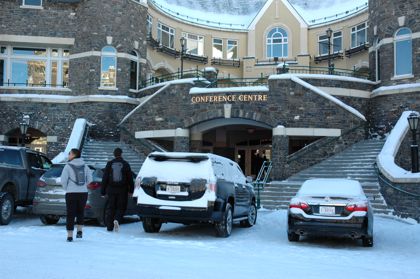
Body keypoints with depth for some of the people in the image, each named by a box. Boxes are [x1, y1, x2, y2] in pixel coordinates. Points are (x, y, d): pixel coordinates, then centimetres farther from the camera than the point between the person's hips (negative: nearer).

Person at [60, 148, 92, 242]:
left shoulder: (68, 166, -7)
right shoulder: (84, 166, 5)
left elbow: (63, 180, -10)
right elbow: (89, 179, 6)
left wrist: (66, 188, 7)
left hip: (71, 193, -3)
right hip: (83, 192, 3)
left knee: (70, 214, 5)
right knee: (80, 212, 22)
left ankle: (70, 236, 4)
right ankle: (79, 231, 15)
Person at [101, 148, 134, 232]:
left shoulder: (109, 164, 2)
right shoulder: (125, 164, -1)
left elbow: (104, 178, 3)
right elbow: (130, 178, 1)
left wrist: (103, 191, 7)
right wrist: (131, 190, 10)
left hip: (111, 190, 1)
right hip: (122, 190, -1)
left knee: (110, 208, 10)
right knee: (121, 207, 7)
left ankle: (109, 226, 9)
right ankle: (117, 220, -19)